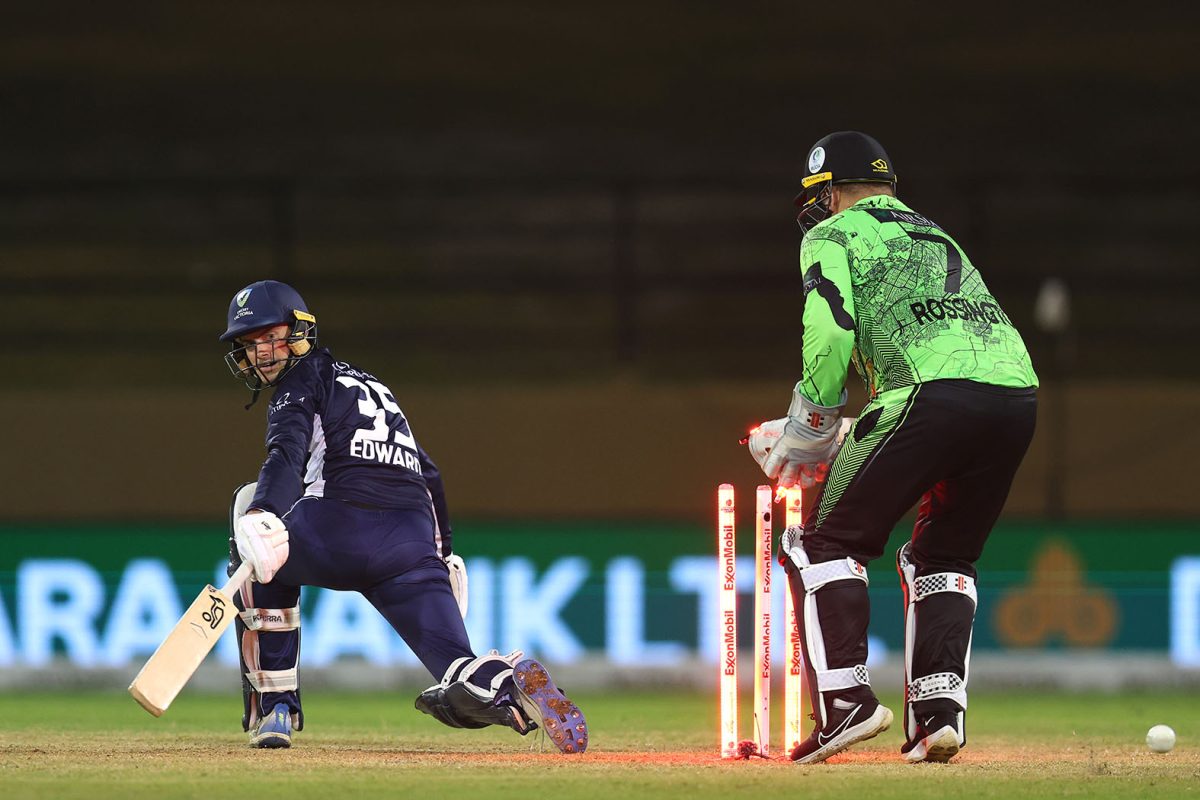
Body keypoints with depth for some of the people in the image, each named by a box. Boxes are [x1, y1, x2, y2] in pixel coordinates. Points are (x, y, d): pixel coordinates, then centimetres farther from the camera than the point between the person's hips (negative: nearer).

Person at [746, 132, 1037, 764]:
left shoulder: (832, 234, 14)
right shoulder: (936, 236, 36)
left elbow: (831, 334, -3)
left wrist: (809, 427, 8)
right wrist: (843, 440, 32)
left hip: (934, 392, -7)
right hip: (1017, 387, 7)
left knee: (827, 542, 4)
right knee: (941, 557, 21)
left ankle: (846, 699, -9)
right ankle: (939, 712, 6)